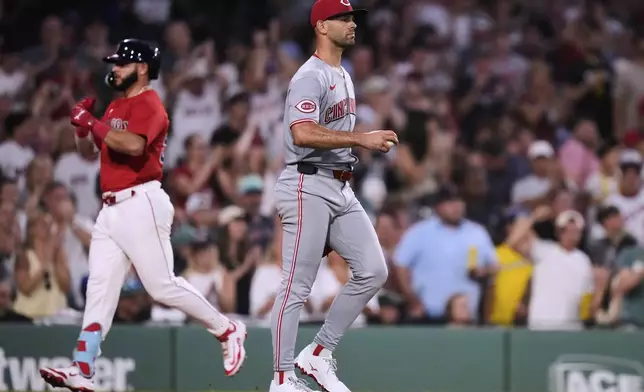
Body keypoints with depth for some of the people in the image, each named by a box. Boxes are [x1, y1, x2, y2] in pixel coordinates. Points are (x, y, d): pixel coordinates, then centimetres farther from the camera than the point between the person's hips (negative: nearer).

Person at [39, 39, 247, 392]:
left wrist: (92, 123, -20)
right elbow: (88, 151, 24)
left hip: (141, 205, -9)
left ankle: (226, 331, 9)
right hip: (111, 210, 9)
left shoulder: (149, 106, -9)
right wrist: (82, 126, 5)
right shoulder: (115, 107, 20)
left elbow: (133, 144, -27)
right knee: (99, 290, 0)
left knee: (162, 286, -8)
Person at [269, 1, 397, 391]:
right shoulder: (310, 77, -13)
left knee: (373, 271, 0)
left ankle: (320, 353, 9)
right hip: (309, 187, -9)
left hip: (341, 190, 9)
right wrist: (361, 138, -31)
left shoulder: (343, 76, 18)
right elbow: (302, 134, -29)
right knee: (297, 286, -6)